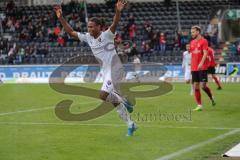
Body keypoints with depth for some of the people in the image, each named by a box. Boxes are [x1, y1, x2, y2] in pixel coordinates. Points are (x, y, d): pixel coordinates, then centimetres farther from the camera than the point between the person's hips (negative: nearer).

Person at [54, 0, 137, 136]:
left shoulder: (107, 35, -13)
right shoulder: (88, 37, 6)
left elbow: (115, 24, -32)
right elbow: (71, 32, 9)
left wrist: (118, 12, -51)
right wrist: (61, 18, 0)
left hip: (114, 69, -8)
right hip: (106, 71, 8)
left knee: (103, 95, -21)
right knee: (114, 100, 11)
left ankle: (123, 101, 5)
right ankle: (130, 124, 23)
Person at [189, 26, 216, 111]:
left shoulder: (203, 41, -5)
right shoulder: (192, 42, 14)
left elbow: (205, 53, -15)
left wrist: (201, 63, -28)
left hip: (202, 67, -6)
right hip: (194, 68, 6)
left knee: (203, 85, -9)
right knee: (196, 86, 1)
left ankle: (211, 98, 17)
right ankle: (199, 105, 4)